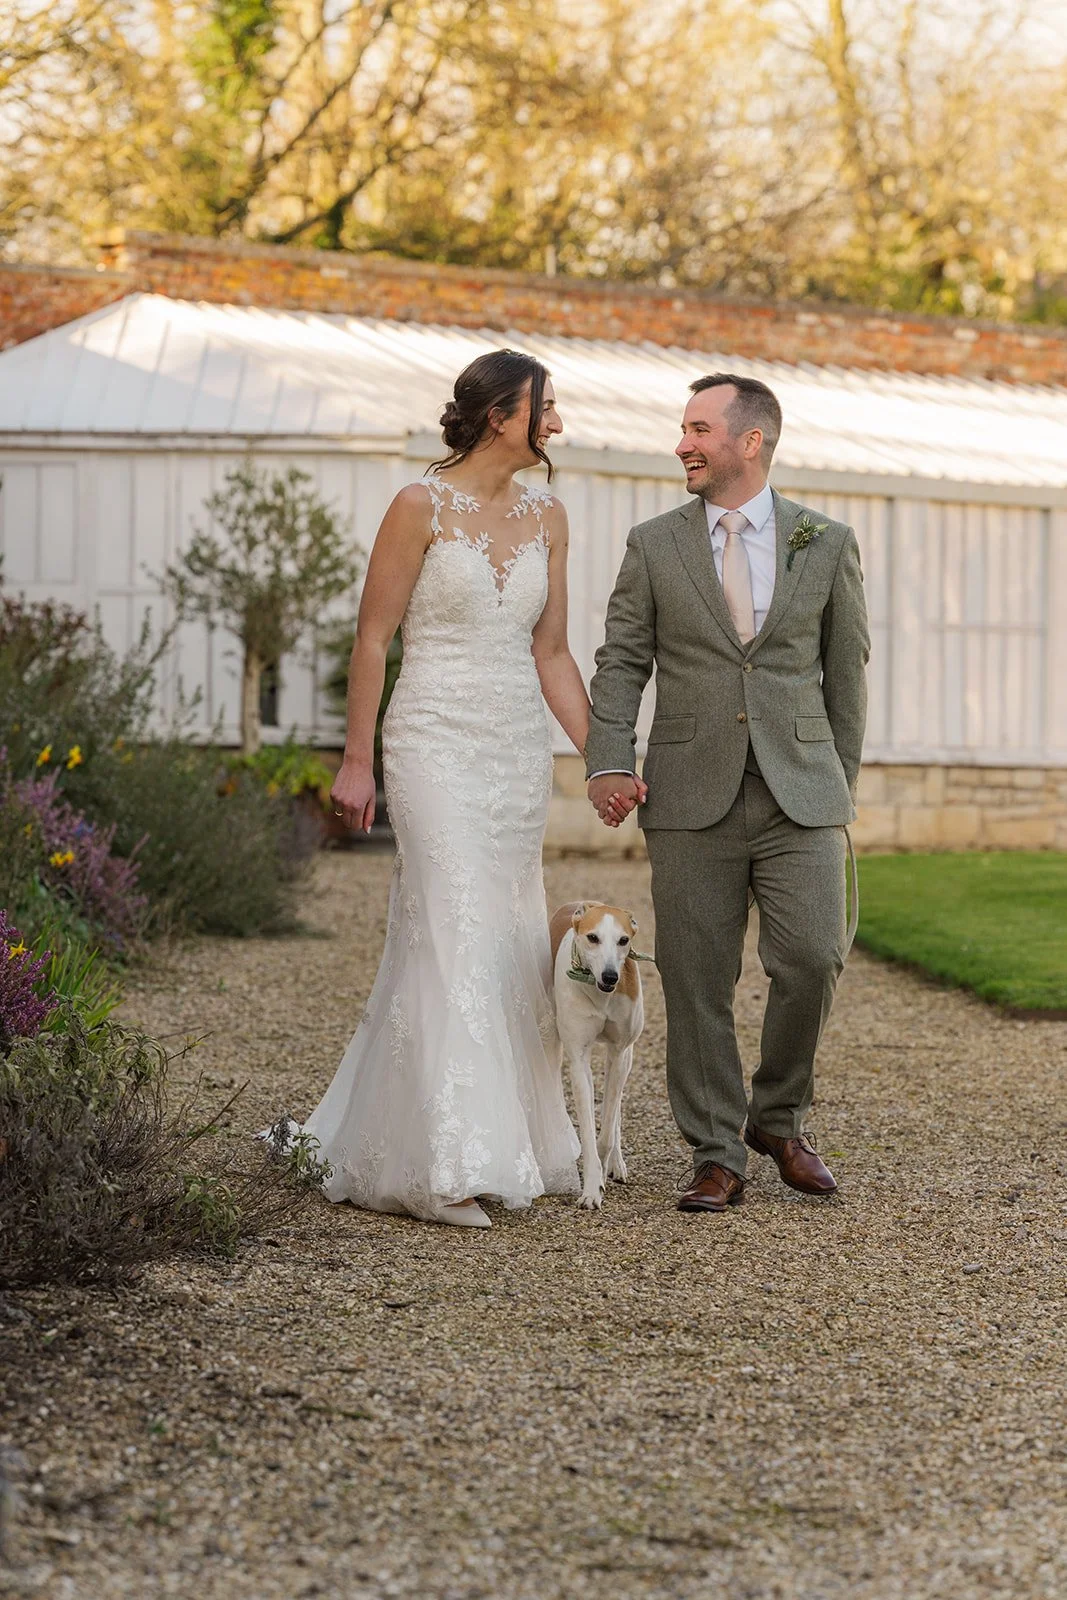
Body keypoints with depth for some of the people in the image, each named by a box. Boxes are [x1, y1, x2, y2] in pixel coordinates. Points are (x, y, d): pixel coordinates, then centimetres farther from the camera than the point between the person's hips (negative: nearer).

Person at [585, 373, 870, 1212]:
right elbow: (621, 662, 5)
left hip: (800, 795, 0)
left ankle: (779, 1117, 15)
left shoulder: (828, 543, 7)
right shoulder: (654, 545, 7)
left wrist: (841, 783, 13)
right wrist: (610, 762, -9)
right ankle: (718, 1155, 12)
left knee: (813, 959, -10)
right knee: (698, 983, 0)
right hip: (692, 797, 0)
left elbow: (846, 670, 11)